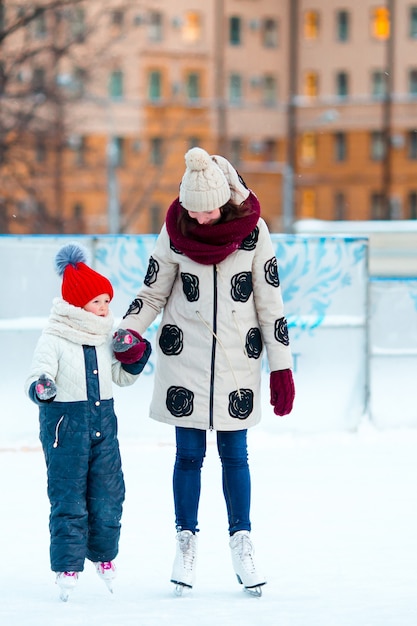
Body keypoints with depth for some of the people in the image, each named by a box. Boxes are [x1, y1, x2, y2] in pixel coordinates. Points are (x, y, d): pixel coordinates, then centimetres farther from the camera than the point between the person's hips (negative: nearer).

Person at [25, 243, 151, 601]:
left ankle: (104, 556, 25)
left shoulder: (107, 337, 8)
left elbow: (121, 377, 18)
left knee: (109, 494, 7)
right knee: (69, 498, -4)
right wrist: (41, 388, -37)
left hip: (103, 421, 5)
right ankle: (67, 566, 3)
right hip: (65, 423, -5)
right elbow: (38, 376, -15)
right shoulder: (53, 340, -10)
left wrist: (135, 359, 0)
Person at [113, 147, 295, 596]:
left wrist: (281, 368, -1)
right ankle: (185, 545, 12)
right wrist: (129, 331, -13)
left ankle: (241, 546, 11)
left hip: (238, 359, 0)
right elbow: (152, 292, 5)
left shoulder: (252, 230, -6)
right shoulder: (175, 231, -4)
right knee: (189, 454, 2)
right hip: (185, 358, 0)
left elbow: (269, 302, -1)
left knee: (234, 454, 2)